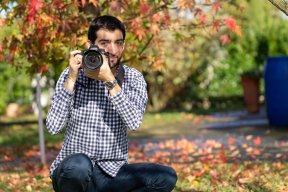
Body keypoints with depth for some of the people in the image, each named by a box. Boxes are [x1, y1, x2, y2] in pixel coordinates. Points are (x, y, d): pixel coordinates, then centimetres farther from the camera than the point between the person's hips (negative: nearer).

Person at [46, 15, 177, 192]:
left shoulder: (134, 78, 0)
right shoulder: (72, 75, -3)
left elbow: (134, 122, -18)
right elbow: (53, 127, -14)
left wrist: (109, 80, -25)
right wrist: (71, 79, -18)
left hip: (112, 173, 3)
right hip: (72, 172, -3)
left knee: (166, 177, -20)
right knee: (78, 164, -37)